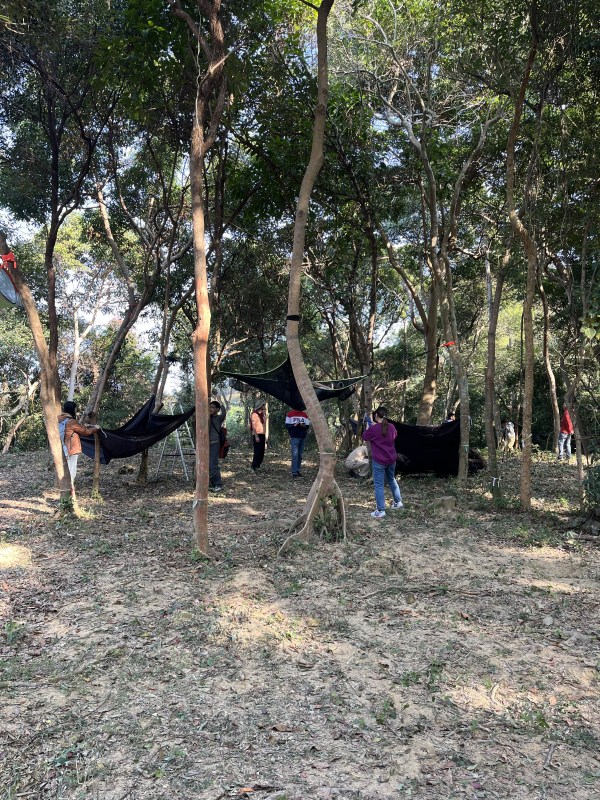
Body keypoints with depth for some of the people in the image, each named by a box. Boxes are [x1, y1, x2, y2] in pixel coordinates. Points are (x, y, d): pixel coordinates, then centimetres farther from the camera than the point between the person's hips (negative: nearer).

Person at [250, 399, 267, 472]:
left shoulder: (262, 414, 15)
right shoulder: (254, 414, -10)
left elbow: (264, 424, 13)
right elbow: (253, 426, -15)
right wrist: (256, 436, -20)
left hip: (262, 435, 8)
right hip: (257, 435, -8)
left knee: (262, 452, 8)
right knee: (257, 452, -9)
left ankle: (257, 466, 15)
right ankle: (253, 466, -4)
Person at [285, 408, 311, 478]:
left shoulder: (305, 415, 10)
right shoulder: (290, 414, 2)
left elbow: (307, 426, 10)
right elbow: (287, 425, 0)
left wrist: (303, 426, -12)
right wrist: (294, 425, -17)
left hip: (303, 437, 4)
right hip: (294, 437, -4)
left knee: (300, 455, 9)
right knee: (295, 454, -11)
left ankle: (298, 470, 16)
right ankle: (294, 472, -11)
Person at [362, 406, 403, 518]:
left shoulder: (373, 429, -17)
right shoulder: (391, 427, 0)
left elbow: (364, 437, 0)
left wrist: (368, 428, 14)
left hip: (379, 461, -6)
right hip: (391, 460, 6)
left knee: (379, 485, 0)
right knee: (392, 480, 25)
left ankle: (380, 511, 1)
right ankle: (398, 502, 36)